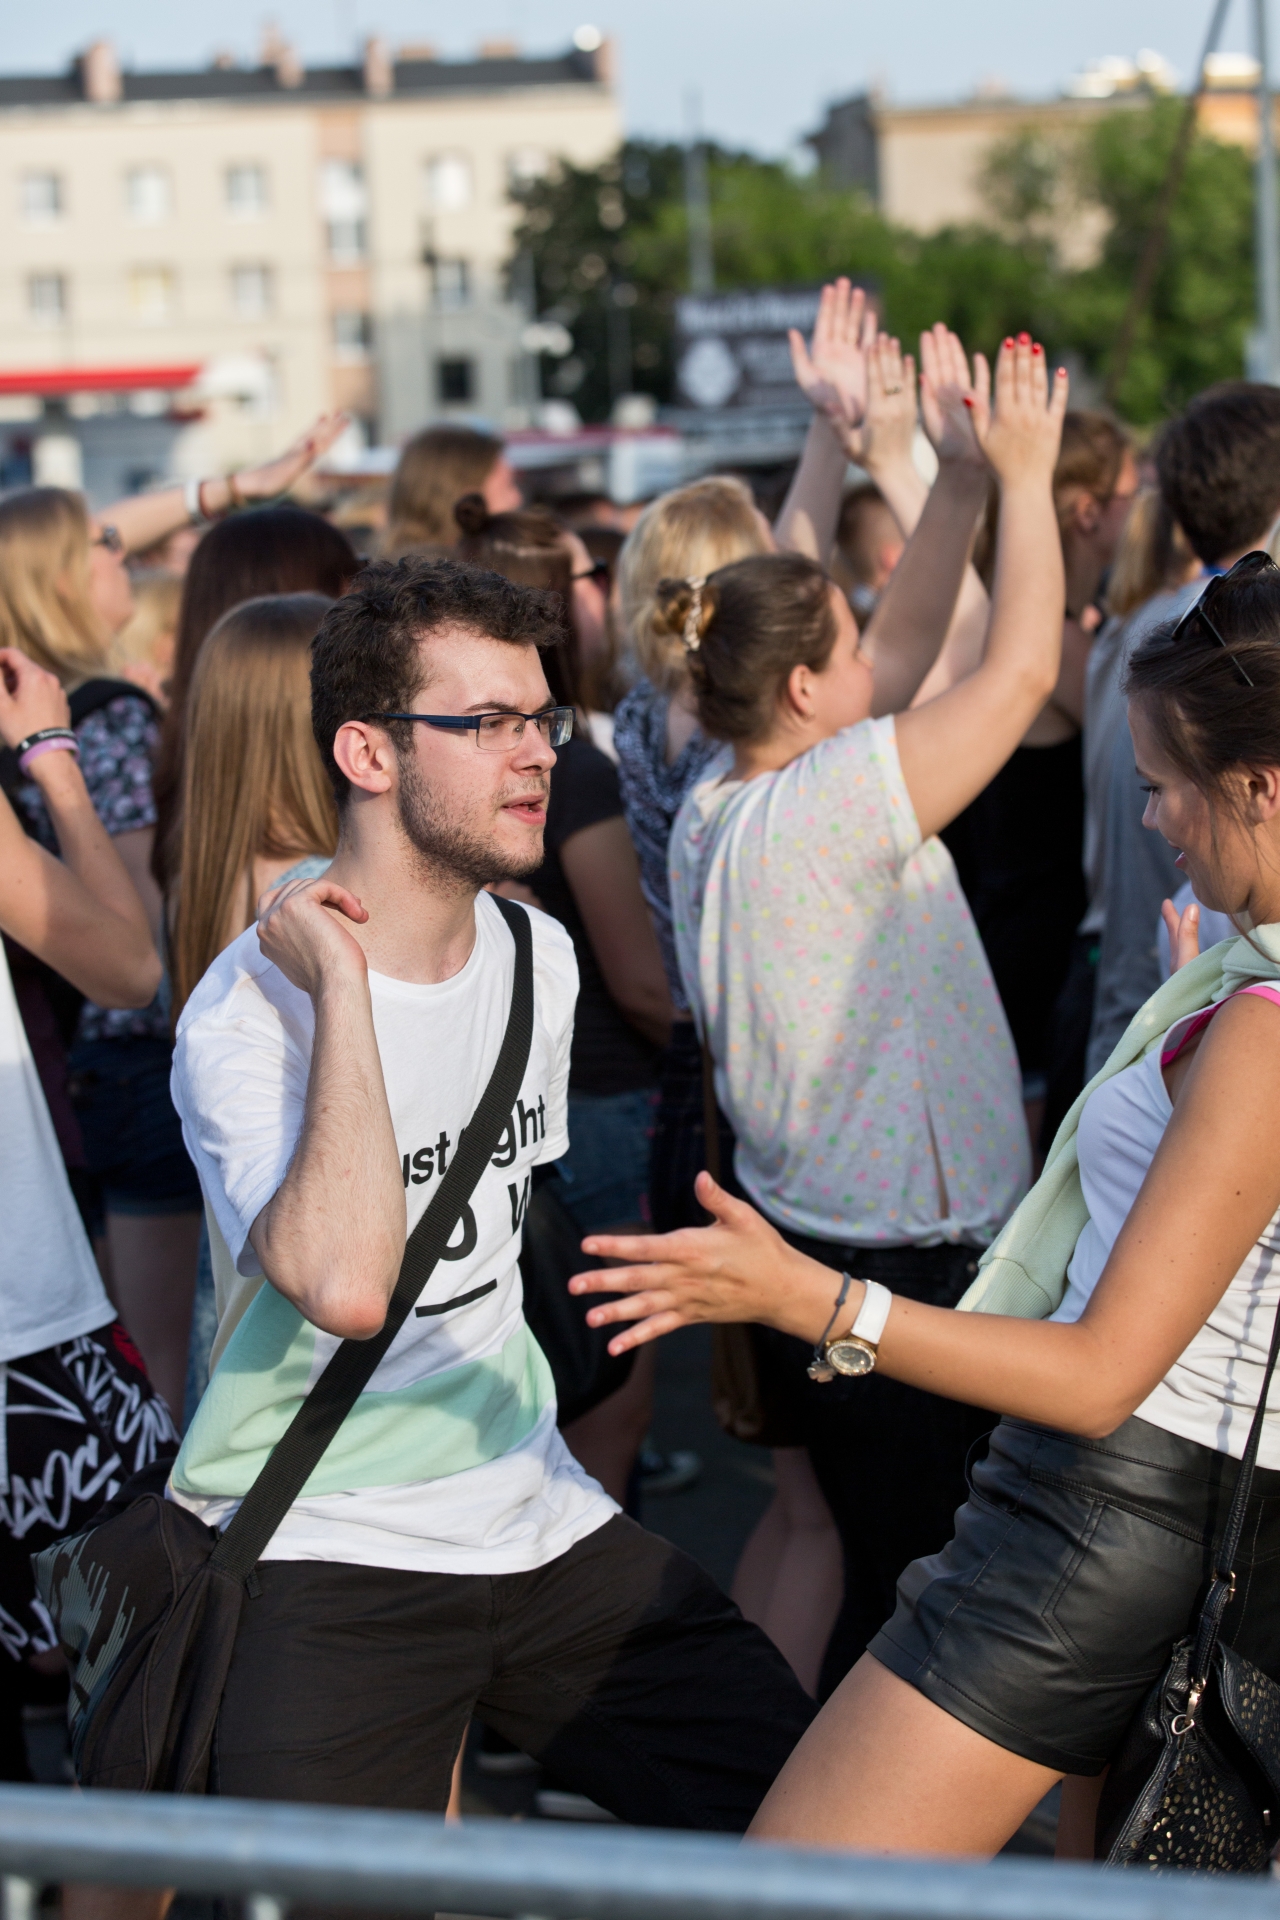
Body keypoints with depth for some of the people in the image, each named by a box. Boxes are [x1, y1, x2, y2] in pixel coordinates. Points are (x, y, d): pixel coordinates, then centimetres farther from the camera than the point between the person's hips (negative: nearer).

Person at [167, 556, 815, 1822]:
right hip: (330, 1553, -6)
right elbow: (347, 1286, -34)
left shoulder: (536, 956, 7)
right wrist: (343, 981, -29)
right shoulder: (251, 1009, -17)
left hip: (534, 1516, 7)